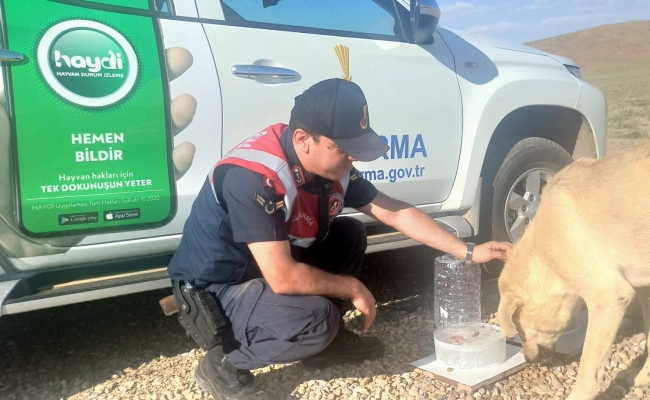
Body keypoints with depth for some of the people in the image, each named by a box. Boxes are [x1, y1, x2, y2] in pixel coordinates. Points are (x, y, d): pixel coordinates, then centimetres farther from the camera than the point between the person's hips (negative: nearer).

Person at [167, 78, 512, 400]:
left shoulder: (330, 165, -8)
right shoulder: (252, 177, -33)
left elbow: (397, 213, -1)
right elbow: (284, 278, -34)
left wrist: (468, 252, -4)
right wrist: (353, 289, -19)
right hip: (215, 290, -8)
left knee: (350, 234, 0)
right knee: (314, 318, -30)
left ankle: (327, 338, 12)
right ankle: (224, 364, -5)